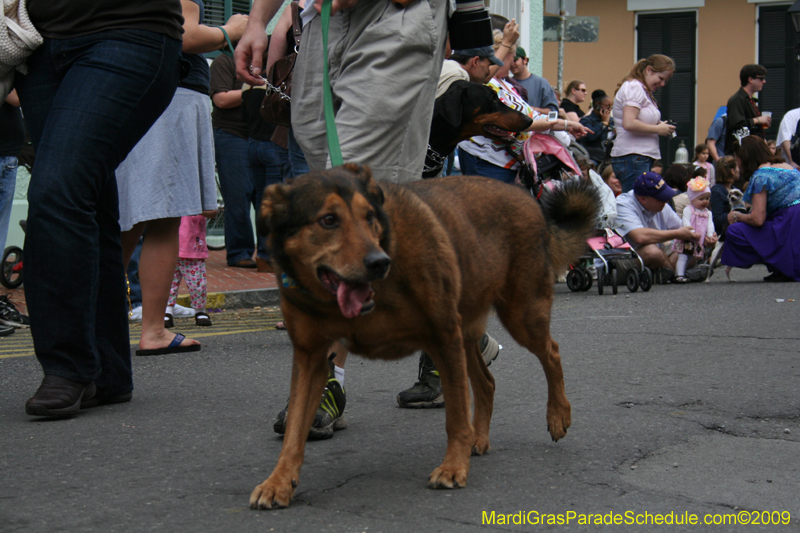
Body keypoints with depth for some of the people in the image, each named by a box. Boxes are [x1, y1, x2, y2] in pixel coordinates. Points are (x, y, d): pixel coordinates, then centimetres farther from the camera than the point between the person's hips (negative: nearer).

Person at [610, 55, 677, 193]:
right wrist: (658, 129, -10)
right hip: (632, 158, -10)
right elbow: (629, 124, -21)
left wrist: (661, 126, 5)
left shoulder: (644, 90, 22)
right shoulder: (633, 87, -8)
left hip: (644, 158, 10)